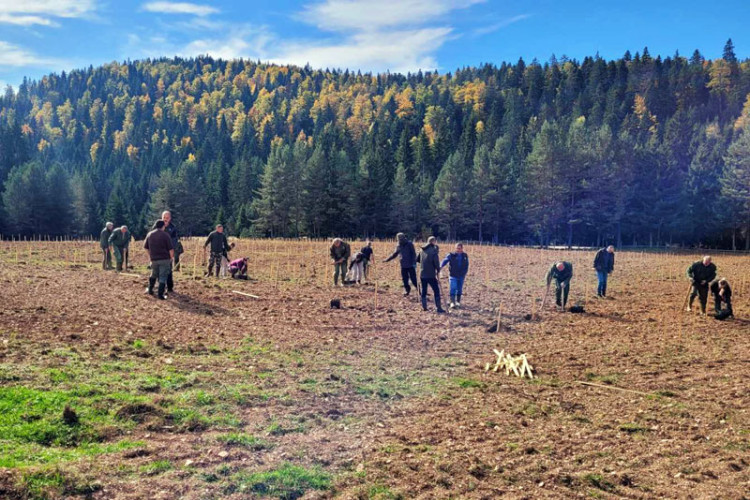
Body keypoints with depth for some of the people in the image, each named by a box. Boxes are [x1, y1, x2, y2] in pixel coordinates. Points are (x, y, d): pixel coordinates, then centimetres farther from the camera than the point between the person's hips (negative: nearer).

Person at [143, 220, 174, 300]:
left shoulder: (149, 234, 5)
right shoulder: (165, 235, -9)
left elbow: (145, 247, 14)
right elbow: (171, 249, -11)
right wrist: (171, 257, 4)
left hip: (154, 259, 5)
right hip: (164, 259, -5)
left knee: (154, 274, 25)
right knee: (163, 276, 0)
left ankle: (150, 290, 34)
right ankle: (160, 294, -3)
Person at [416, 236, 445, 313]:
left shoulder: (422, 250, 8)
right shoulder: (433, 250, -12)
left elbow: (417, 259, 17)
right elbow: (436, 261, -19)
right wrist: (438, 269, -3)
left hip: (422, 274, 6)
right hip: (431, 275, -6)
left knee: (424, 290, 14)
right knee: (436, 290, 1)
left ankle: (424, 307, 16)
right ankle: (439, 308, 0)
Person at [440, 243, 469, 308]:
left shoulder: (465, 256, 4)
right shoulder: (451, 255, -6)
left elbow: (466, 266, 12)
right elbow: (445, 260, -19)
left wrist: (464, 273, 3)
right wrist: (441, 266, -37)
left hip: (461, 276, 3)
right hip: (453, 275, -3)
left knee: (459, 289, 11)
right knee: (453, 288, -11)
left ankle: (458, 302, 24)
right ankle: (452, 302, -11)